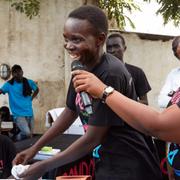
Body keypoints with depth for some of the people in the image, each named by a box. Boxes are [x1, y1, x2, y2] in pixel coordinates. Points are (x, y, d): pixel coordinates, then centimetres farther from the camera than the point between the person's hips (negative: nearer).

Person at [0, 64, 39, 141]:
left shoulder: (29, 82, 4)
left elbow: (37, 90, 23)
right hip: (18, 114, -5)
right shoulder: (9, 84, -6)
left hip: (29, 113, 5)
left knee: (30, 135, 9)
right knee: (27, 133, -22)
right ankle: (17, 141, 8)